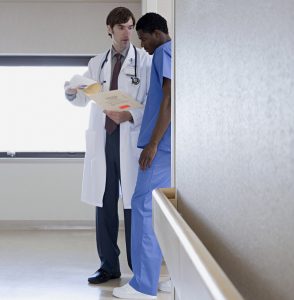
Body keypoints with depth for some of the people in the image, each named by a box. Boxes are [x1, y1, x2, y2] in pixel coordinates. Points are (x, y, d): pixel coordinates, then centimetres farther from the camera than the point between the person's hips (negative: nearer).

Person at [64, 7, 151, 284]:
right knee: (104, 204, 7)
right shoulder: (96, 64, 15)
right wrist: (72, 92, -3)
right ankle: (109, 265, 17)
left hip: (132, 139, -4)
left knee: (134, 205, -1)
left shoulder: (145, 61, 1)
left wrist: (130, 115, -21)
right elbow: (84, 99, 20)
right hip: (102, 139, 4)